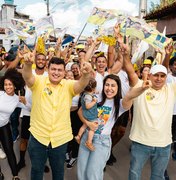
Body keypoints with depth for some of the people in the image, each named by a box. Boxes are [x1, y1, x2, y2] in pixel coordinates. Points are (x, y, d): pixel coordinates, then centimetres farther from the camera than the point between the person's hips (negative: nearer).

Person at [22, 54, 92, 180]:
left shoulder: (68, 85, -5)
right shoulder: (39, 82, -6)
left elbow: (81, 85, -24)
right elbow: (28, 77, -26)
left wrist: (86, 74, -47)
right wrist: (28, 64, -48)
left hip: (61, 138, 1)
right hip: (38, 136, 0)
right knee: (36, 169, 20)